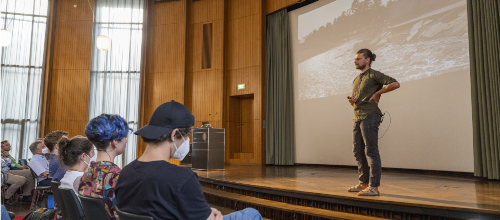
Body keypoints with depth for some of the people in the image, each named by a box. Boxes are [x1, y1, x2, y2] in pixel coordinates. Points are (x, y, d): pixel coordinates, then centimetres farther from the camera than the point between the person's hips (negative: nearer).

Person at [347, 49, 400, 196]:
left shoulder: (374, 75, -3)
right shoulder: (356, 80, 21)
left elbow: (395, 84, -16)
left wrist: (377, 93, -10)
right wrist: (352, 101, 5)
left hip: (370, 116, -9)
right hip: (358, 118, 9)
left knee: (371, 152, -7)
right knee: (358, 151, 11)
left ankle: (374, 187, -2)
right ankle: (364, 183, 21)